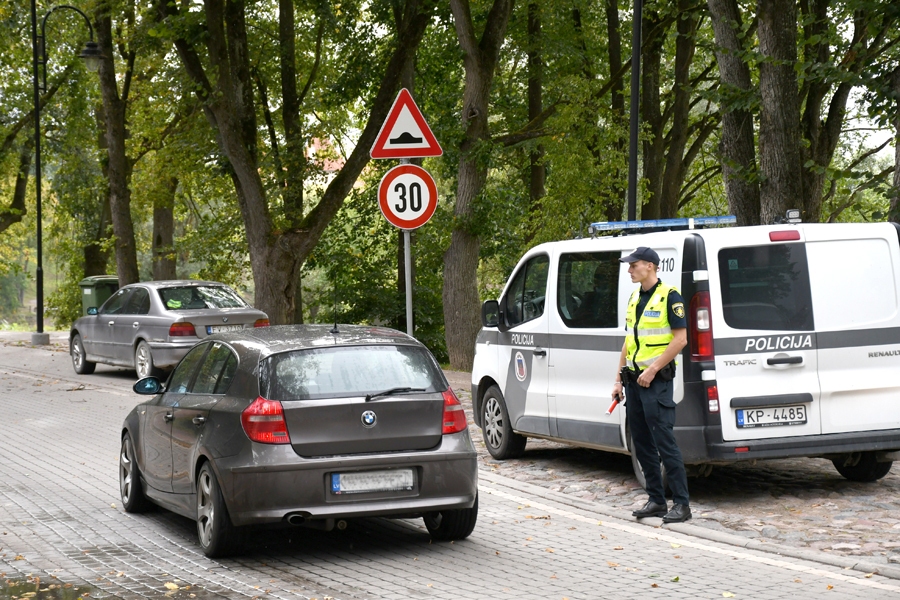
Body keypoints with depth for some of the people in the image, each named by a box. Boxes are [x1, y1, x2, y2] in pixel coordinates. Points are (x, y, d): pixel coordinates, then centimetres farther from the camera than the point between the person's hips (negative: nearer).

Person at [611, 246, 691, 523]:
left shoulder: (669, 297, -9)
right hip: (634, 380, 9)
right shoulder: (634, 299, 16)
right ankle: (656, 500, 16)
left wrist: (653, 369, -18)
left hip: (657, 380, -9)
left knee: (665, 442, -11)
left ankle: (682, 504, -8)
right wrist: (619, 379, 16)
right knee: (642, 444, 9)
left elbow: (680, 339, -15)